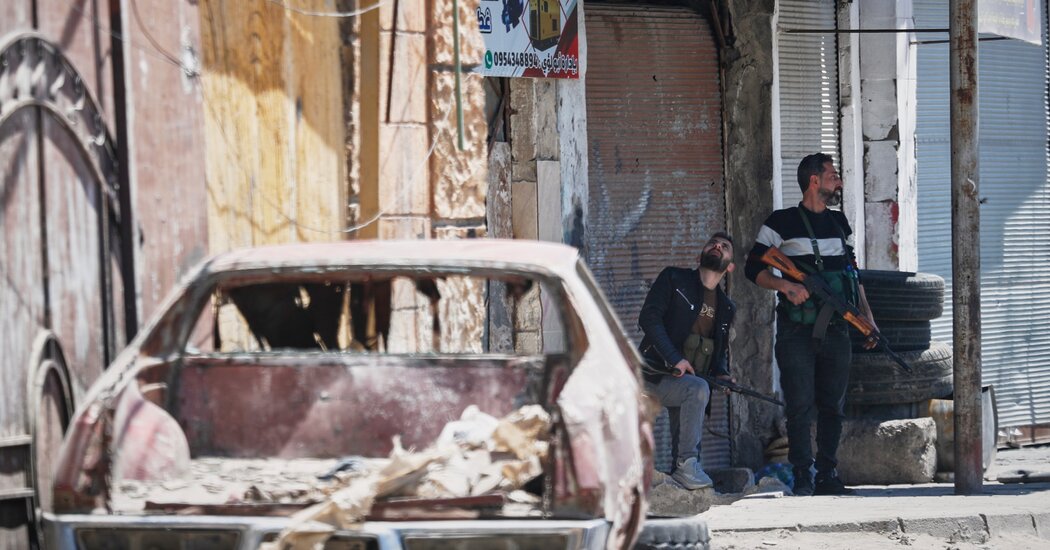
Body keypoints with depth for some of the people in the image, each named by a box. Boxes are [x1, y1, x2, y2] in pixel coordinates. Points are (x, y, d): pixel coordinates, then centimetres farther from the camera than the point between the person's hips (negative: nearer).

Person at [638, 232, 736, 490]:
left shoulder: (726, 307, 18)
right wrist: (675, 359, -20)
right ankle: (687, 464, -27)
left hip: (687, 381, 7)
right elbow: (649, 317, -9)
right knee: (697, 389, -31)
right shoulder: (674, 279, 2)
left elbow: (721, 351, 26)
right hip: (656, 372, -7)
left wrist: (722, 373, 0)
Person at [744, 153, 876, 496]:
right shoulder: (782, 223, -1)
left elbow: (852, 273, 22)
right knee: (800, 405, -6)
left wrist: (867, 317, 12)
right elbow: (754, 268, -1)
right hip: (798, 331, -5)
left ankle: (827, 476, 10)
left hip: (836, 330, 5)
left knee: (833, 404, 5)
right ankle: (802, 477, -3)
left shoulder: (840, 224, 16)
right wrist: (785, 285, -18)